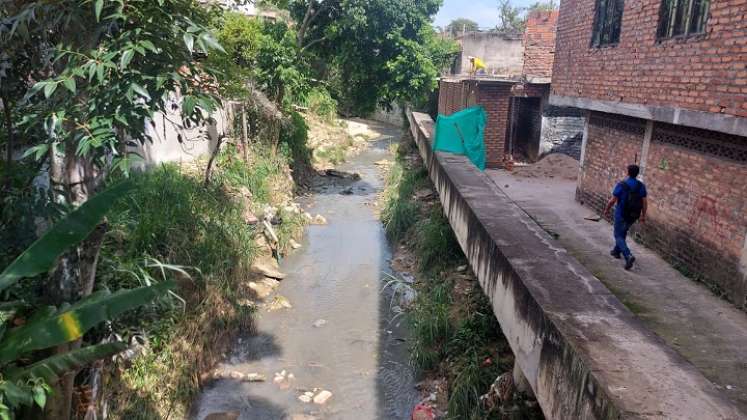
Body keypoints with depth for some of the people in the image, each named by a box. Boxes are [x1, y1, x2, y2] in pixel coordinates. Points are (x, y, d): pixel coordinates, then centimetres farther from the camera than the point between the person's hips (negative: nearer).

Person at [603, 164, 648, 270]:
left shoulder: (621, 185, -17)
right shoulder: (641, 186, -3)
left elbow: (612, 200, -14)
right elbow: (645, 202, -1)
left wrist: (607, 209, 3)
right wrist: (643, 215, 10)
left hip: (621, 215, -5)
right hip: (634, 216, 5)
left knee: (619, 236, 3)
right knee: (623, 233, 26)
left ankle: (628, 256, -16)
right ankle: (617, 251, 39)